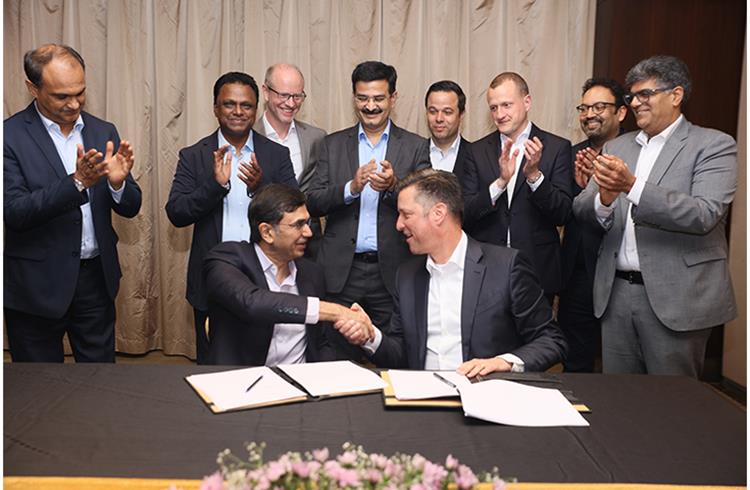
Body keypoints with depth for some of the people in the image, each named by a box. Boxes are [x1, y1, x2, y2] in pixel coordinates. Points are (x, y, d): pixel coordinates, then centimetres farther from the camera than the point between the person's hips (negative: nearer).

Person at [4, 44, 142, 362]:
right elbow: (15, 213, -17)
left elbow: (130, 208, 3)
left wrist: (117, 182, -19)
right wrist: (77, 183, -29)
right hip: (38, 286, -3)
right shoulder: (10, 135, -9)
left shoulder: (103, 132, 4)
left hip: (97, 278, 3)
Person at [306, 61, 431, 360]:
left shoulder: (415, 147, 5)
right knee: (340, 361, 7)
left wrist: (393, 187, -21)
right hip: (341, 272, 1)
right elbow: (313, 204, 1)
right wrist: (351, 187, -17)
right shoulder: (333, 144, 9)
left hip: (391, 273, -1)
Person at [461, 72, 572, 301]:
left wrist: (534, 174, -20)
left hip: (537, 272, -1)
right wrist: (500, 181, -19)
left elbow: (562, 215, -7)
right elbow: (465, 215, -5)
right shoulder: (477, 151, 5)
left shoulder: (557, 147, 0)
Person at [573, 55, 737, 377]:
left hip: (675, 298, -4)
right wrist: (604, 199, -18)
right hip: (616, 292, 5)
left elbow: (705, 215, -18)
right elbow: (580, 210, 5)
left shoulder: (713, 145, -3)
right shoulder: (617, 147, 13)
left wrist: (632, 186, -25)